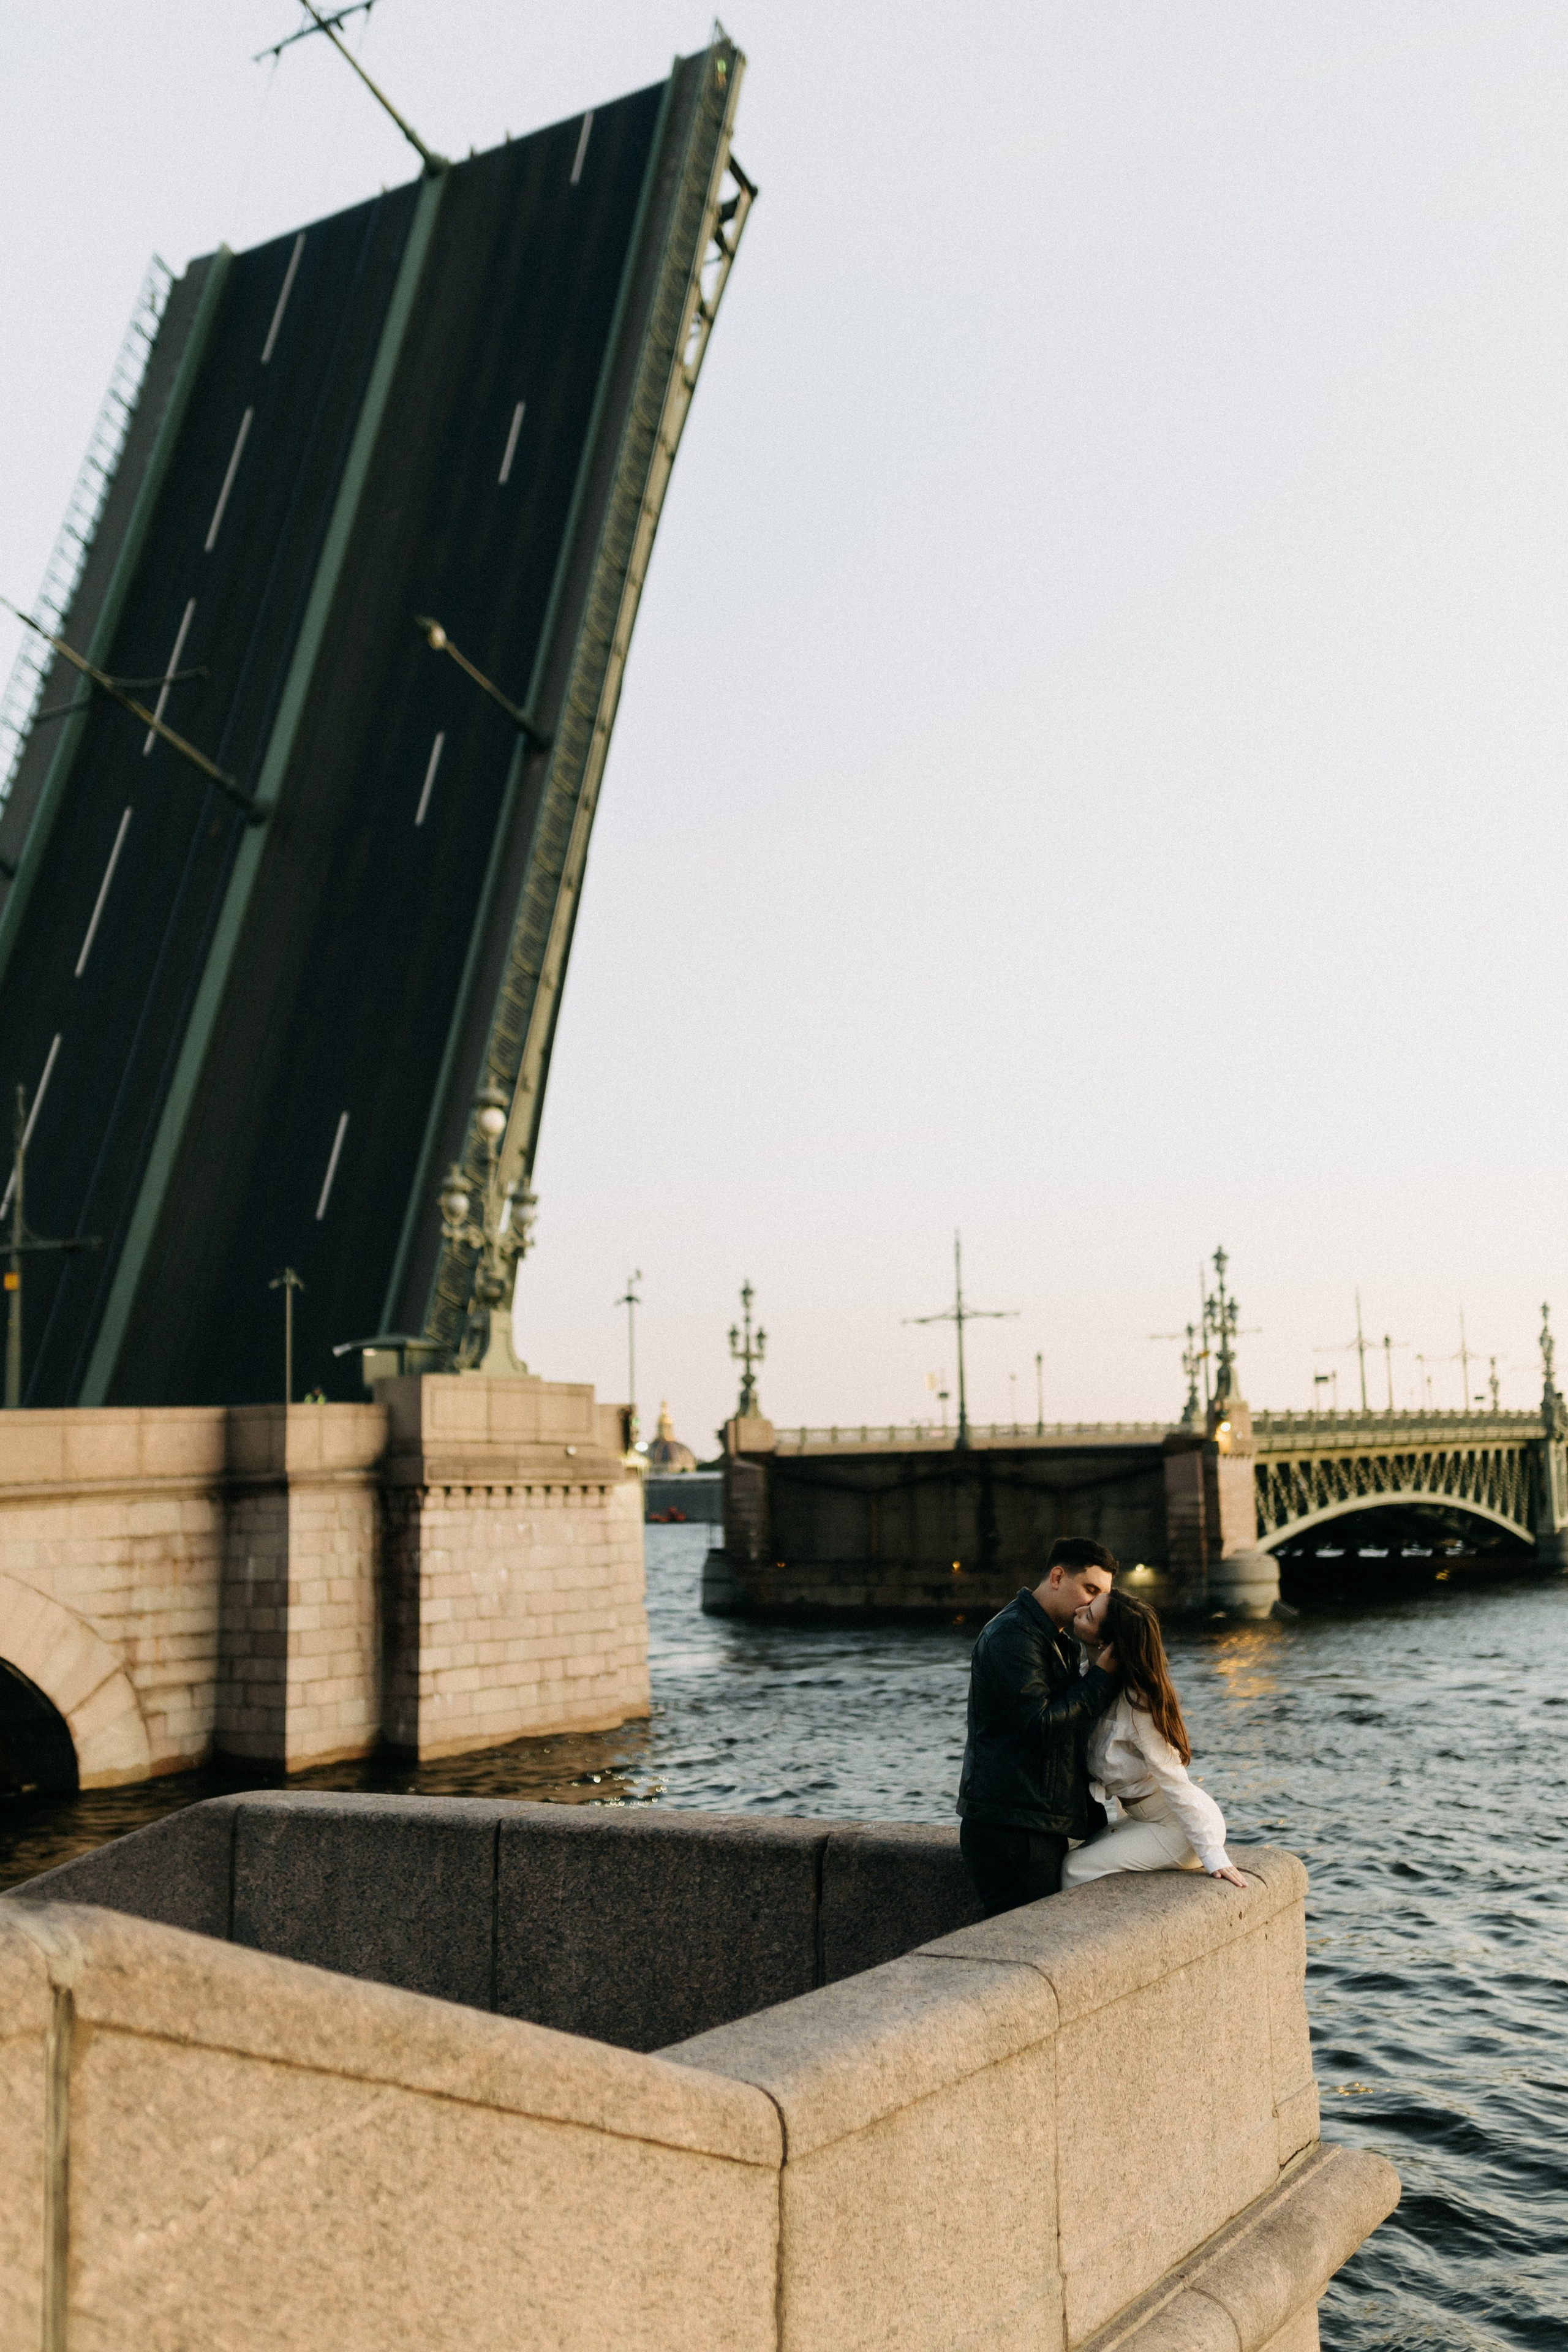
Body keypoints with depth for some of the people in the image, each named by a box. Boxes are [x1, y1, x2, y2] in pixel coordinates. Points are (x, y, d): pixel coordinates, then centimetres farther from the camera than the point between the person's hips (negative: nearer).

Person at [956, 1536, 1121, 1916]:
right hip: (1010, 1825, -10)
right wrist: (1101, 1677, -12)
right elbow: (1040, 1726, -19)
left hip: (1043, 1825, 10)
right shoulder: (1012, 1634, -12)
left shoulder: (1060, 1640, 21)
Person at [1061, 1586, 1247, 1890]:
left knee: (1078, 1870, -13)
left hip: (1181, 1828, -9)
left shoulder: (1135, 1704, -27)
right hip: (1147, 1818, 9)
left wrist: (1213, 1856, -24)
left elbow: (1174, 1783, -24)